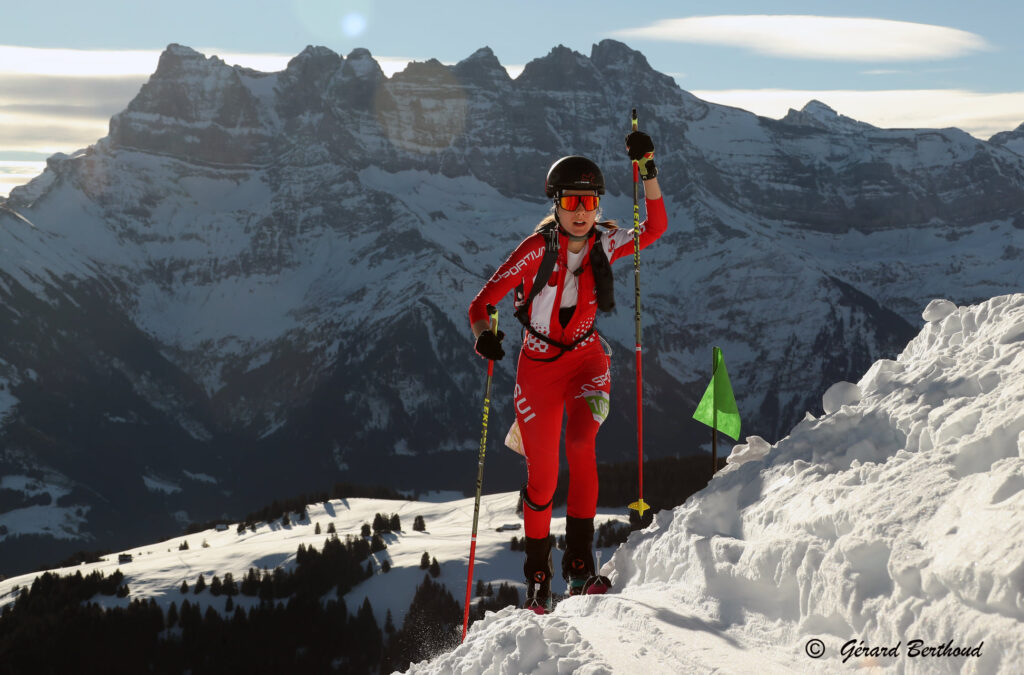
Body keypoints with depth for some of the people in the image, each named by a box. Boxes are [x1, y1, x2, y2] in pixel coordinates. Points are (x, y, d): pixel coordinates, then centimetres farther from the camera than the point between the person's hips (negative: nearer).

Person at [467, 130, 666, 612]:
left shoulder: (605, 242, -7)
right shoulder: (537, 250, -18)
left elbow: (656, 228, -3)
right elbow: (482, 304, -18)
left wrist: (647, 170, -13)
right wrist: (485, 334, -39)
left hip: (586, 356, 2)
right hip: (539, 362, -2)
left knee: (580, 441, -27)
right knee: (542, 476, 1)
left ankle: (579, 558, -17)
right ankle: (538, 575, 23)